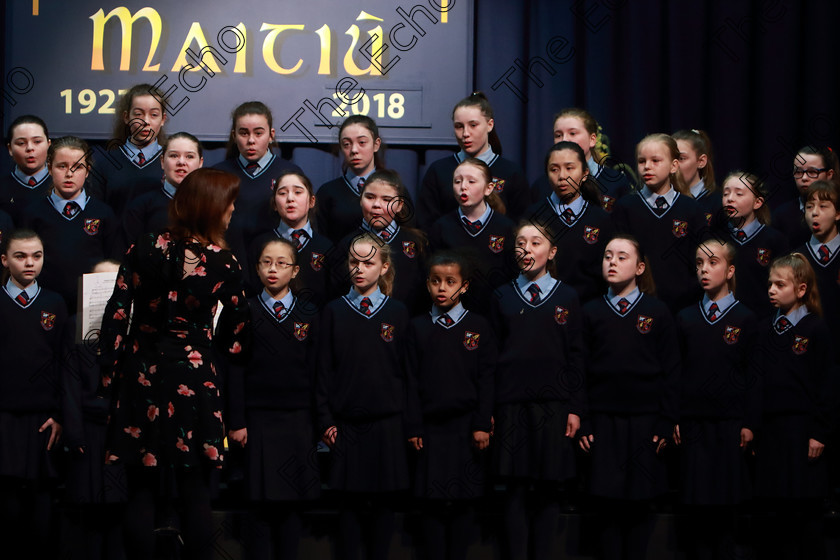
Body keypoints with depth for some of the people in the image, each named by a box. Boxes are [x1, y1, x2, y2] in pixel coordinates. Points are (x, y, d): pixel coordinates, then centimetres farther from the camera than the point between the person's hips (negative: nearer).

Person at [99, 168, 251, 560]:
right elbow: (235, 338, -2)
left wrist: (109, 376, 4)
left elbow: (115, 317, -3)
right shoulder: (223, 264, -8)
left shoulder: (143, 250, -3)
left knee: (141, 491, 9)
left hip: (141, 378, 2)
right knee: (195, 494, 6)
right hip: (193, 381, -2)